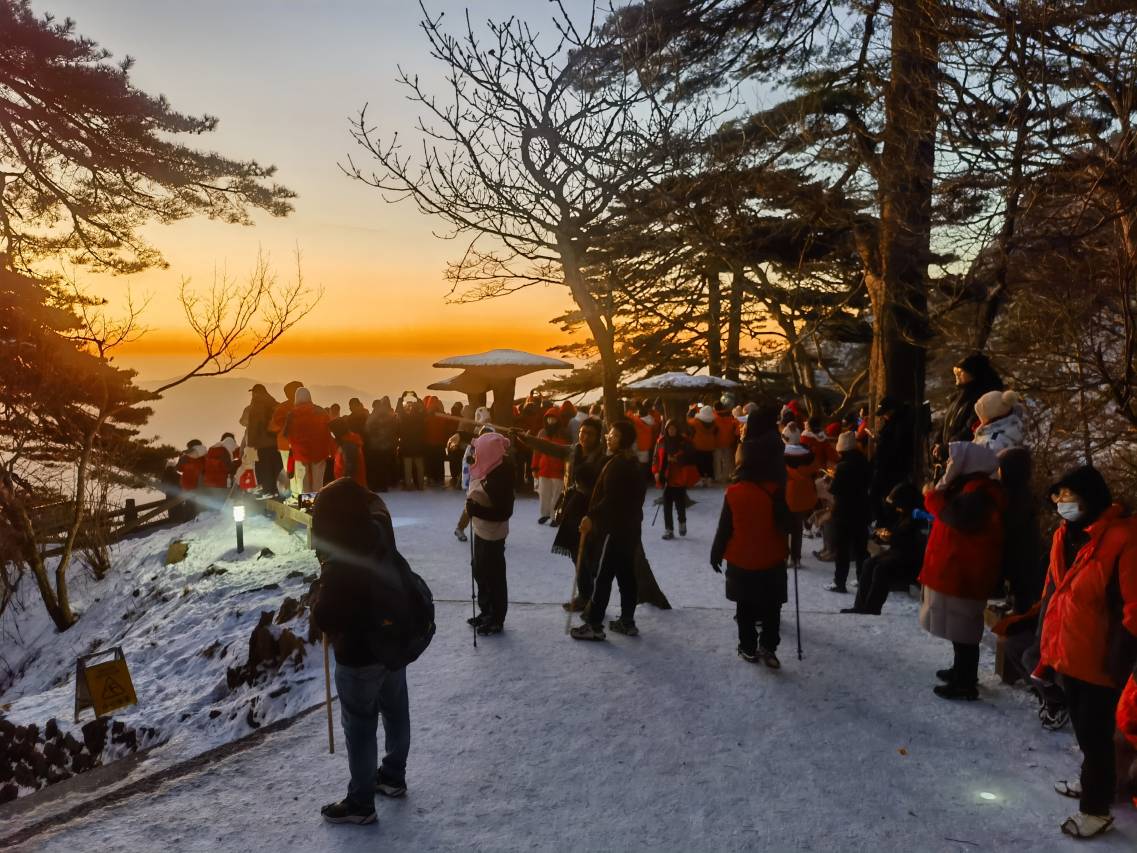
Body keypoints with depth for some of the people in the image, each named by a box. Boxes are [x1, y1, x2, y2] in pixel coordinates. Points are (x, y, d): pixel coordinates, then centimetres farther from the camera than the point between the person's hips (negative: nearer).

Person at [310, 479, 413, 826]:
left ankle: (360, 803, 23)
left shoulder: (341, 566, -32)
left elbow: (324, 619, -24)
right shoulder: (379, 536, -10)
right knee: (395, 712, 22)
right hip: (394, 642, 8)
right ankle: (393, 776, 43)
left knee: (360, 728, 8)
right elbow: (376, 505, 13)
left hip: (360, 657, -8)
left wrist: (319, 588, -10)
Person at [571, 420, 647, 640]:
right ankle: (627, 622, 20)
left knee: (602, 576, -5)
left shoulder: (617, 464, -19)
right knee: (626, 575, 14)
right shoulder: (631, 463, 13)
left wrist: (592, 517, -20)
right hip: (628, 527, 10)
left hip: (615, 528, -10)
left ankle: (594, 625, -2)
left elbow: (611, 499, -25)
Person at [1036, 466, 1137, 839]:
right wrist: (1047, 647, 13)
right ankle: (1091, 781, 45)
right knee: (1083, 727, 24)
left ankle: (1097, 809, 23)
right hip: (1068, 654, 7)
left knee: (1095, 733, 6)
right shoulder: (1067, 535, 4)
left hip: (1098, 661, -7)